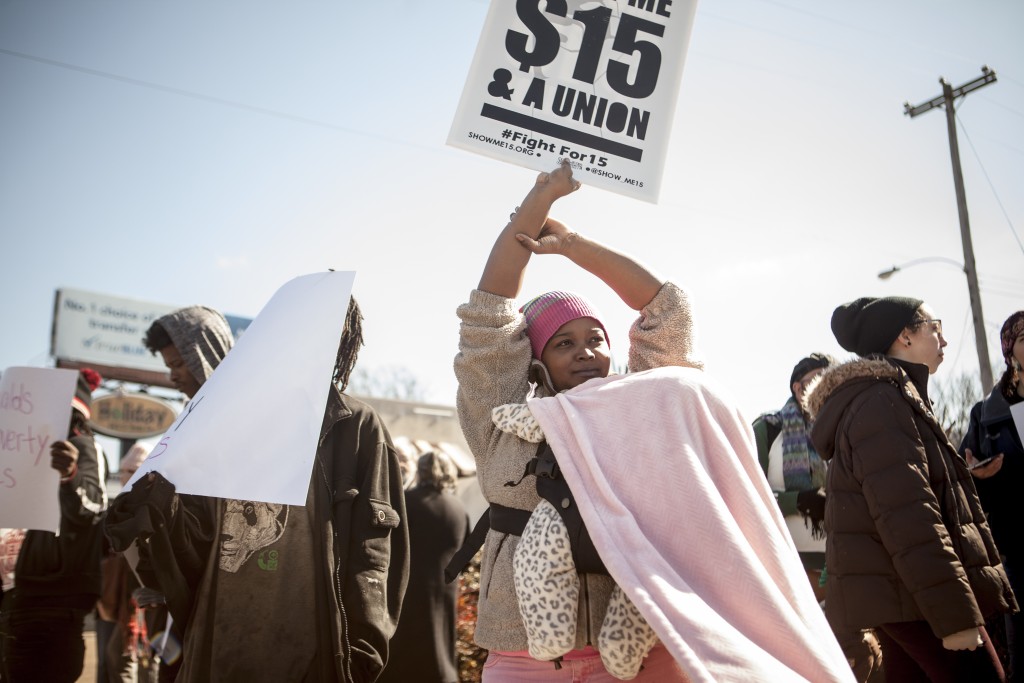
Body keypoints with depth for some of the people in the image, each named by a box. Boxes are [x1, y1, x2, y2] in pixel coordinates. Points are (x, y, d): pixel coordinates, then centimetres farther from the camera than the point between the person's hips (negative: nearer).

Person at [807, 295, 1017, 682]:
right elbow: (907, 514, -21)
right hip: (915, 594, -10)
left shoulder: (881, 398, 21)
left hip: (895, 593, 10)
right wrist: (955, 614, -24)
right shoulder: (881, 400, -12)